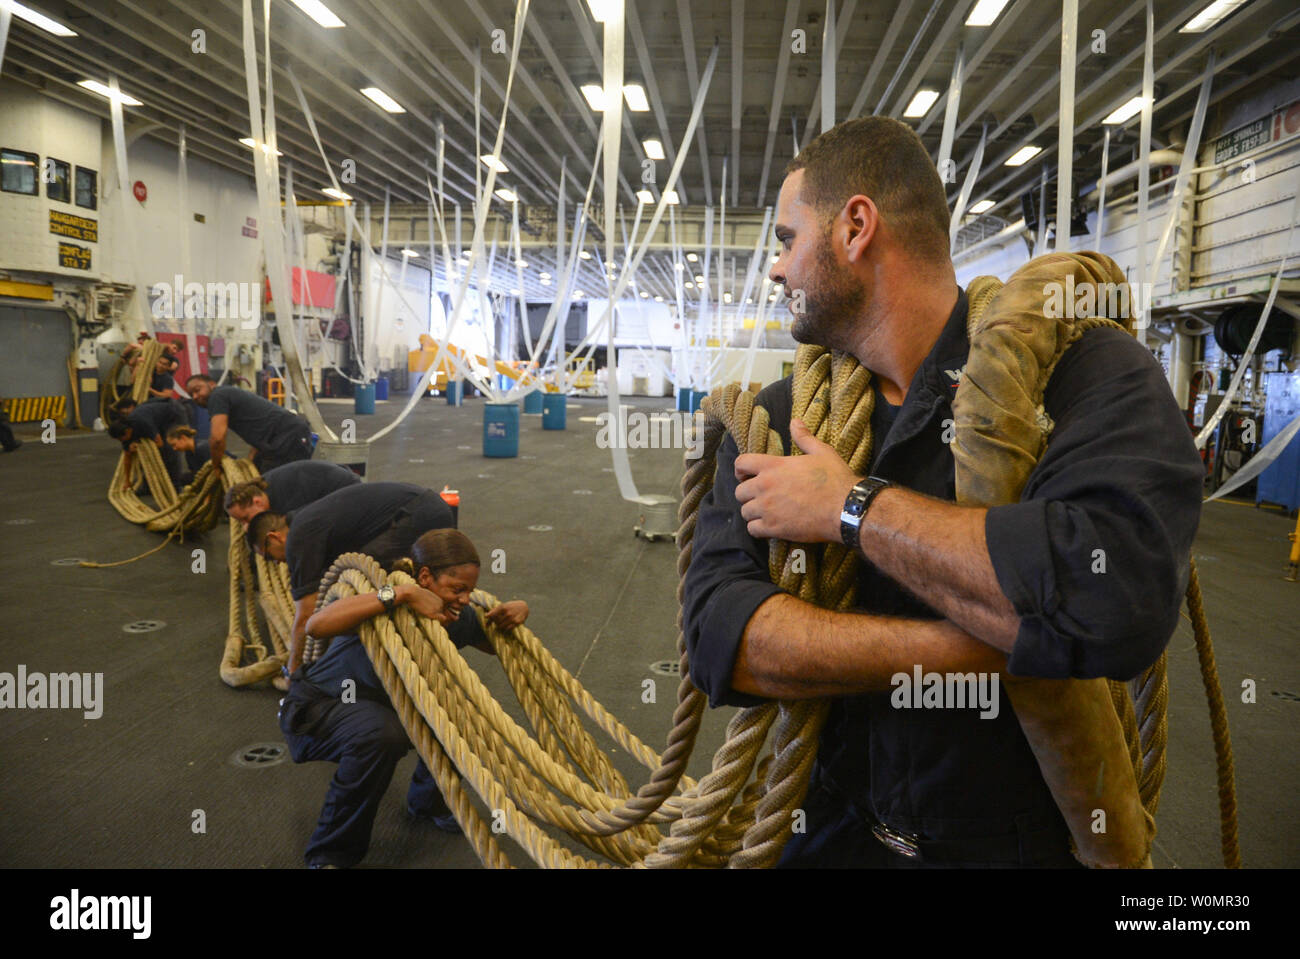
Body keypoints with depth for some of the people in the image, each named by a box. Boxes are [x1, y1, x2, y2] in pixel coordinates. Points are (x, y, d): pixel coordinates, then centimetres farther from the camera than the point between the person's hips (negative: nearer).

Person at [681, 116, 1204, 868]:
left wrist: (853, 508, -23)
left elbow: (1115, 595, -34)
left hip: (1018, 839, -3)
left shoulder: (1089, 372, -15)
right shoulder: (778, 418, -4)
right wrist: (988, 648, -25)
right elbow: (716, 632, -16)